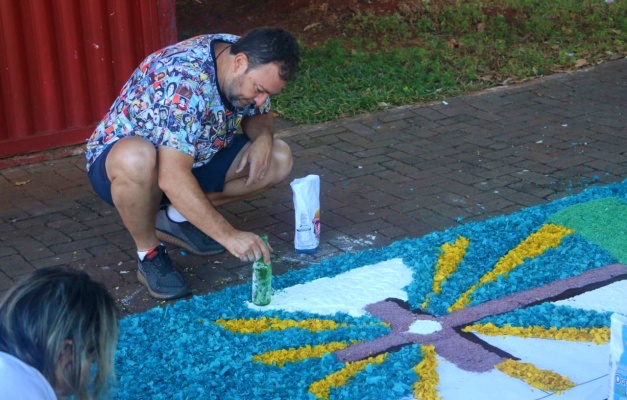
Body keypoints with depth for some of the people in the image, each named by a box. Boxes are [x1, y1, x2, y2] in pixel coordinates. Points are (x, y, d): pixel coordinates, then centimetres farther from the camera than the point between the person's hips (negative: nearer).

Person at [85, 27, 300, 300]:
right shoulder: (185, 81, -35)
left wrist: (263, 136, -17)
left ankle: (175, 218, 2)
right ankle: (149, 254, -15)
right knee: (137, 159, -43)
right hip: (118, 159, -7)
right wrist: (228, 235, -43)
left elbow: (259, 115, 7)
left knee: (279, 159, -7)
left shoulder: (249, 66, -12)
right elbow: (172, 178, -42)